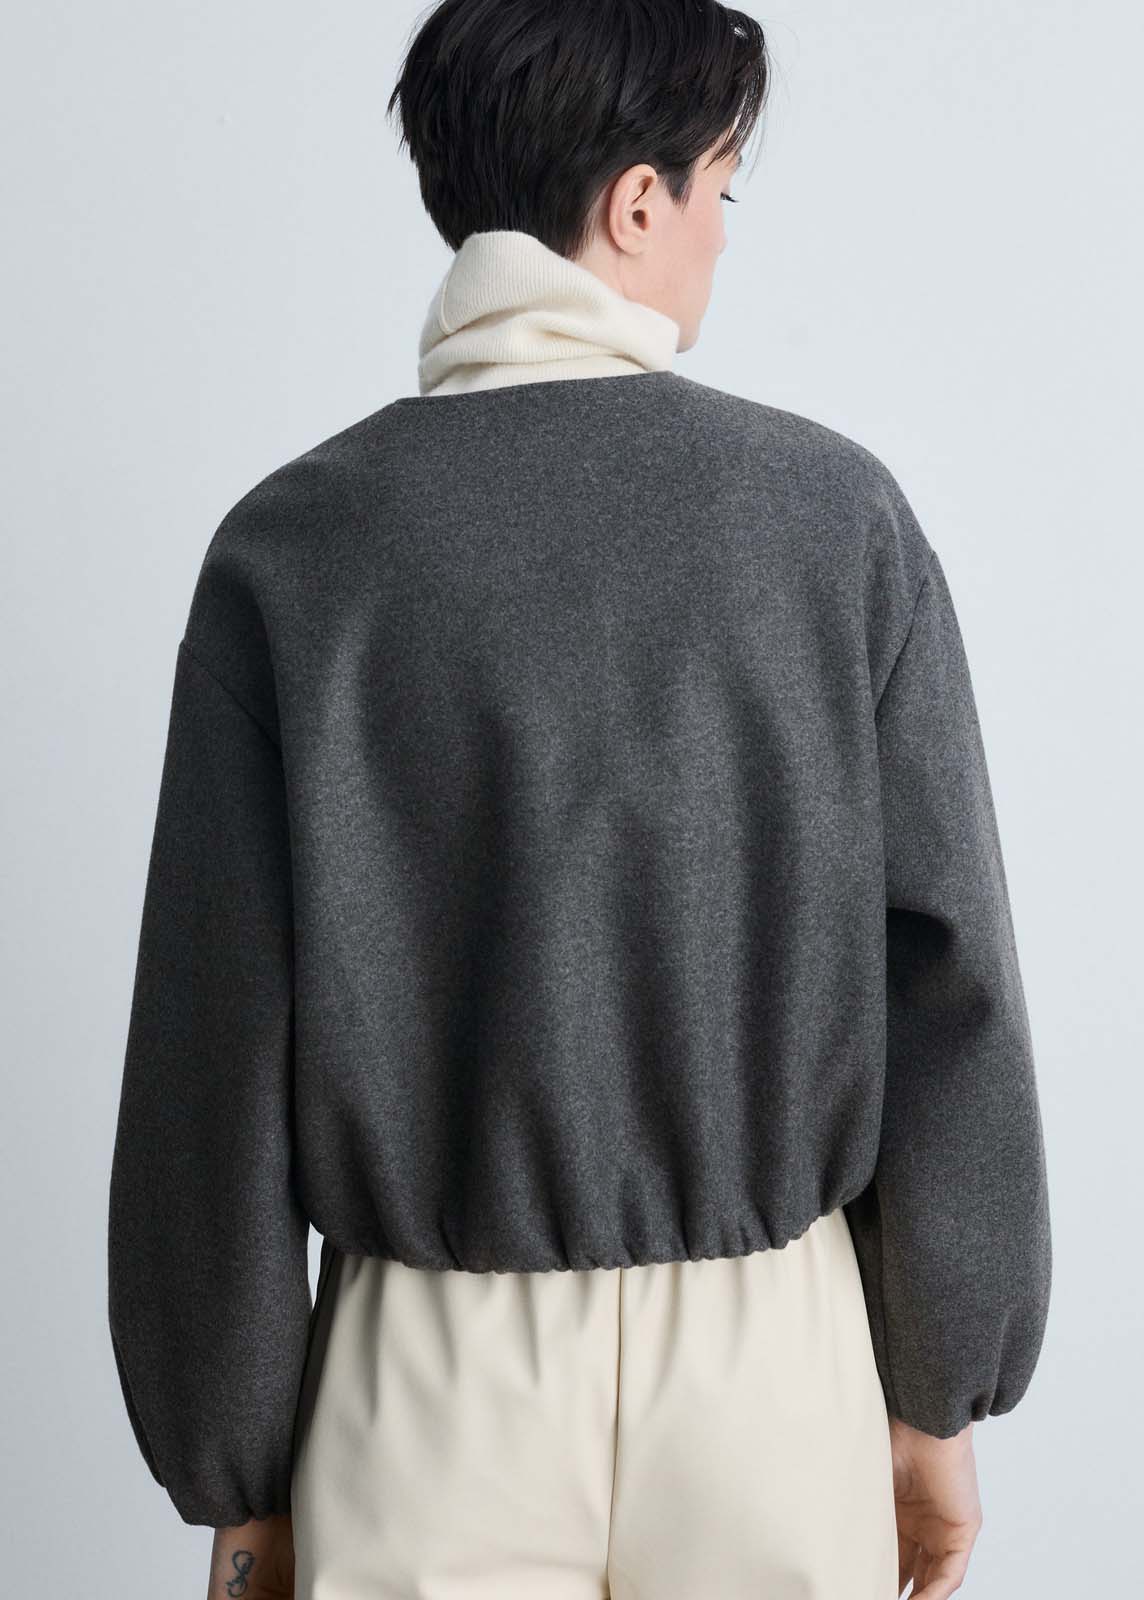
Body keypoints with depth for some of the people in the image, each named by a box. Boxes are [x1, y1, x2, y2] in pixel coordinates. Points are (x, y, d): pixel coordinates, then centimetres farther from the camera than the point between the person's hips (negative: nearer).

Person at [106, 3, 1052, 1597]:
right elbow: (950, 983, -5)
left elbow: (216, 1053, -6)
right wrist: (941, 1398, 7)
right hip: (769, 1367, 1)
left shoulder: (291, 545, -7)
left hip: (434, 1382, 0)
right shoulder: (838, 511, -7)